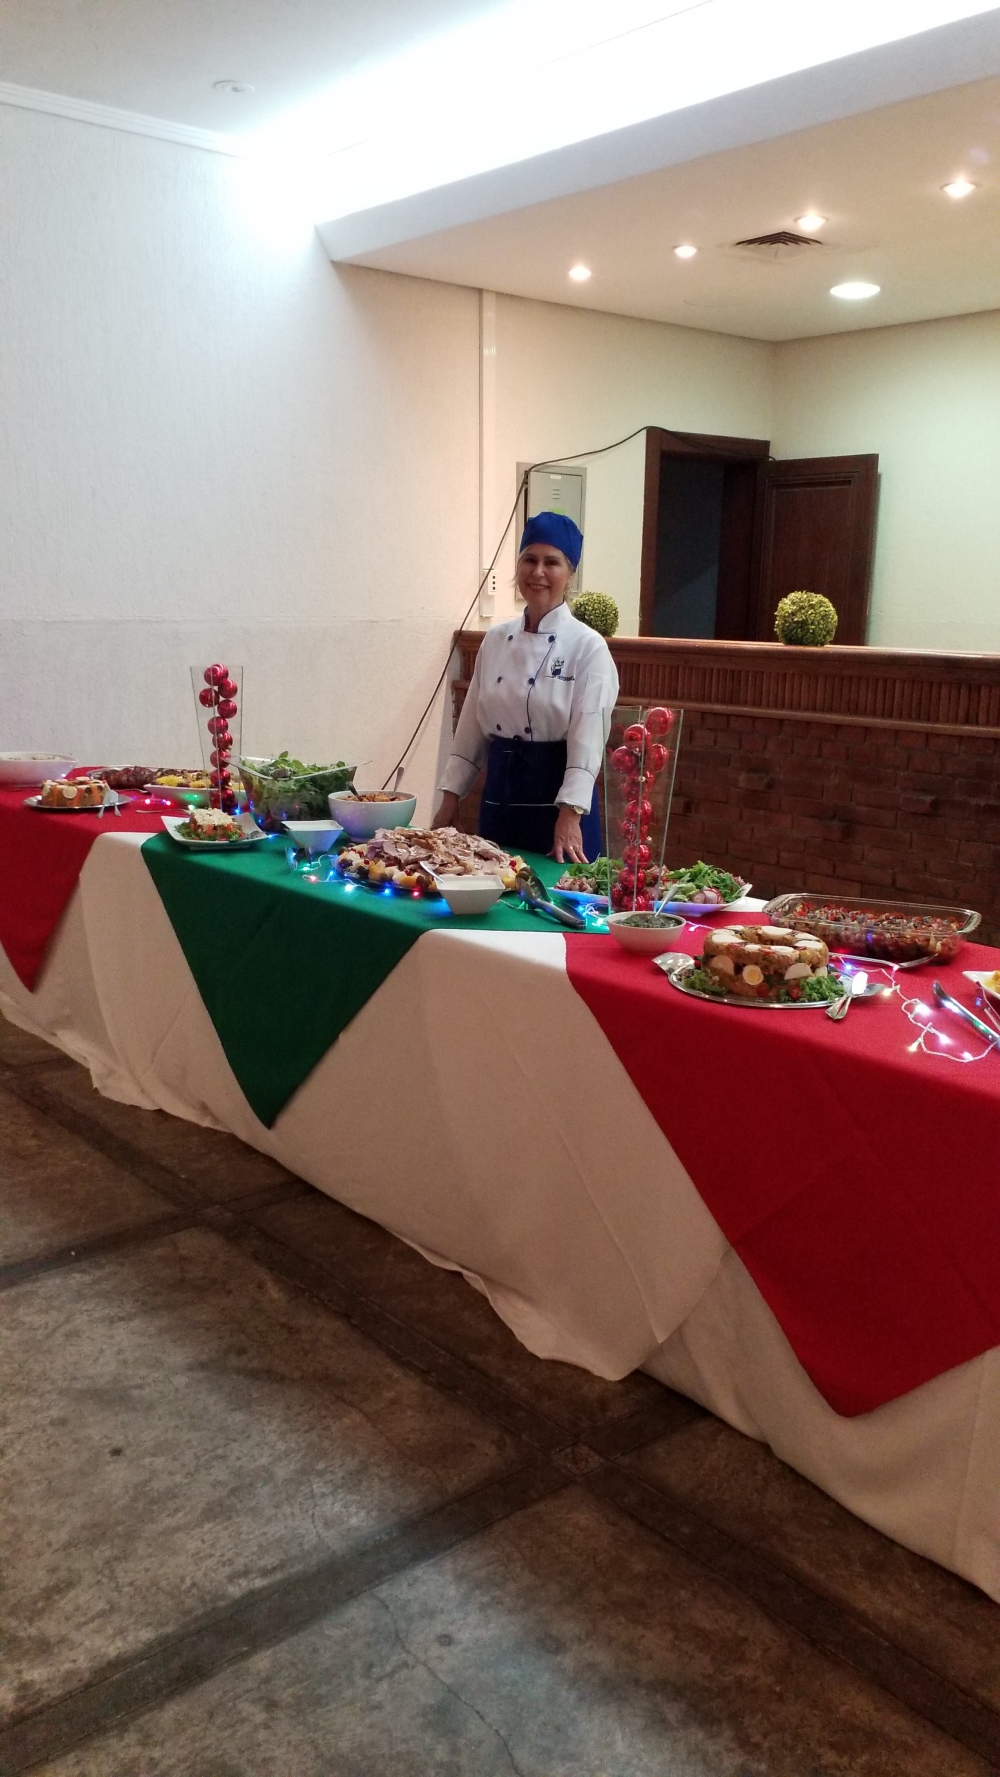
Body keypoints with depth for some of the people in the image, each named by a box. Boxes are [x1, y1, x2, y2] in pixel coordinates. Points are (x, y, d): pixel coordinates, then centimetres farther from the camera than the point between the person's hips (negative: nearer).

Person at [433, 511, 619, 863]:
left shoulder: (589, 647, -9)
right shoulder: (496, 639, 6)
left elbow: (588, 738, -16)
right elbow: (473, 726, 10)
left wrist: (569, 816, -25)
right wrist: (451, 797, 7)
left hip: (557, 794, -5)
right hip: (499, 791, 5)